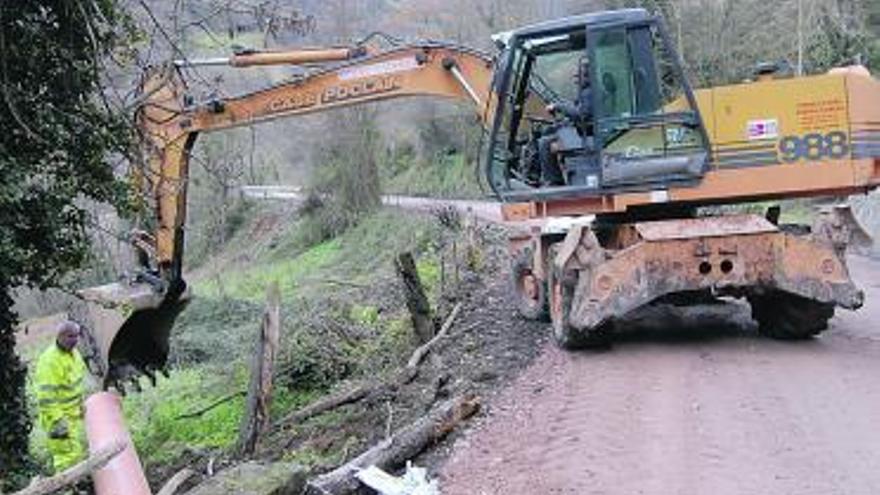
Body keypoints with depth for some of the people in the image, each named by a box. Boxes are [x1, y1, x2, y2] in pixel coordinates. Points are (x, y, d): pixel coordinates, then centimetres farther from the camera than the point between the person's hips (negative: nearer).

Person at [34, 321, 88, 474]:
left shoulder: (73, 352, 5)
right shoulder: (50, 360, -24)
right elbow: (46, 396, -26)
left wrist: (82, 406, 23)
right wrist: (57, 422, -27)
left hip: (74, 414, 9)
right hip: (58, 416, -9)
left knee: (79, 451, 20)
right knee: (68, 455, -9)